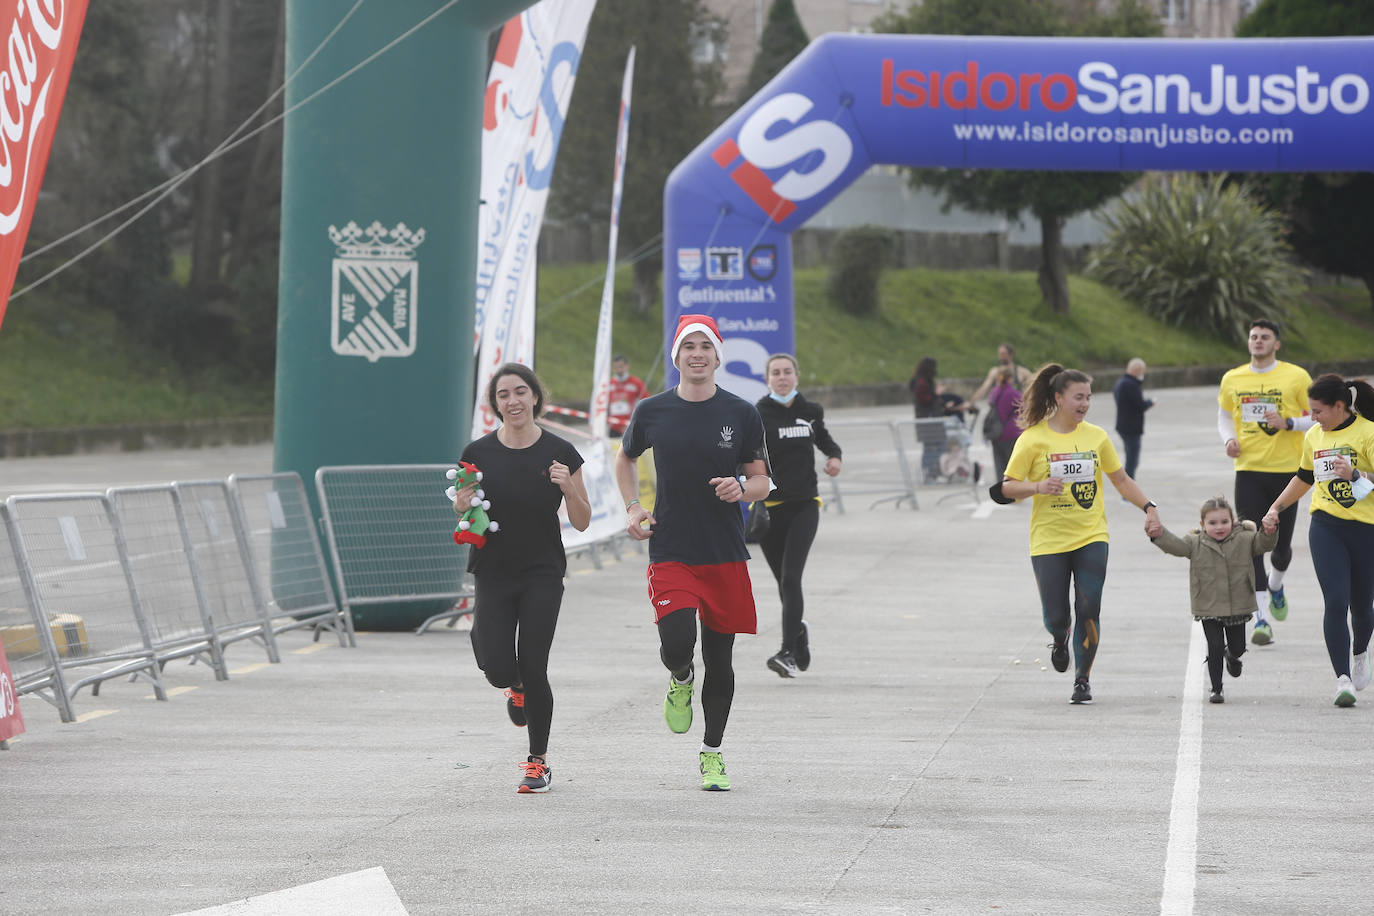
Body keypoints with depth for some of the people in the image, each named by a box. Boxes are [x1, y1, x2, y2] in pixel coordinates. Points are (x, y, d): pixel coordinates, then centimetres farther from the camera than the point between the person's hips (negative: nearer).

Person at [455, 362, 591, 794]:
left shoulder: (560, 453, -3)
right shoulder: (478, 454, 0)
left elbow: (582, 522, 2)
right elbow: (463, 516, 12)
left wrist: (568, 488, -17)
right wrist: (463, 504, -11)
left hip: (543, 575, -1)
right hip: (493, 574, 1)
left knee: (532, 669, -7)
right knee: (498, 670, -9)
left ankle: (539, 761, 10)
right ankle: (516, 689, 30)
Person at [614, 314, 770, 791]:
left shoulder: (742, 414, 1)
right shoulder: (652, 411, 3)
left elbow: (762, 481, 7)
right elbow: (625, 457, 22)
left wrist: (740, 488, -16)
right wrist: (633, 508, 7)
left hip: (726, 555, 1)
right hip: (670, 552, -1)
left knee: (719, 658, 6)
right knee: (677, 644, -20)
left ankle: (712, 753, 22)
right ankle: (680, 680, 17)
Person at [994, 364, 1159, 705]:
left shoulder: (1096, 436, 5)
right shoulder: (1033, 439, -4)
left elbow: (1120, 479, 16)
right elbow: (1007, 487, -3)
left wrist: (1149, 507, 7)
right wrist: (1039, 487, -20)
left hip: (1091, 536, 2)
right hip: (1049, 540, -2)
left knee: (1088, 609, -9)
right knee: (1056, 617, -2)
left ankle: (1082, 679, 5)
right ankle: (1060, 640, 35)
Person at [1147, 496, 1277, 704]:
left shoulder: (1244, 540, -1)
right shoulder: (1196, 543, -3)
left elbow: (1262, 544, -10)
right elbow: (1176, 545, -14)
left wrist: (1269, 533, -32)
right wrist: (1159, 535, -32)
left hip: (1238, 607, 2)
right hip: (1209, 609, -2)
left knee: (1238, 646, 15)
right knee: (1215, 648, -6)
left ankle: (1232, 656, 52)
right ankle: (1216, 689, 6)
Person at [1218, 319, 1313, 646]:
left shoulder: (1296, 377, -2)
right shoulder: (1232, 379, 6)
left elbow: (1319, 418, 2)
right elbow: (1224, 415, 21)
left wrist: (1288, 423, -16)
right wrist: (1229, 439, 1)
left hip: (1286, 471, -1)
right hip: (1248, 471, 1)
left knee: (1281, 543, 6)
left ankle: (1275, 585, 41)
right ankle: (1261, 617, -9)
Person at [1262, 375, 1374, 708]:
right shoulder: (1314, 437, 10)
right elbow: (1303, 479, 27)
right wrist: (1276, 508, 22)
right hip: (1326, 527, 3)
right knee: (1336, 602, -13)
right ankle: (1343, 680, -16)